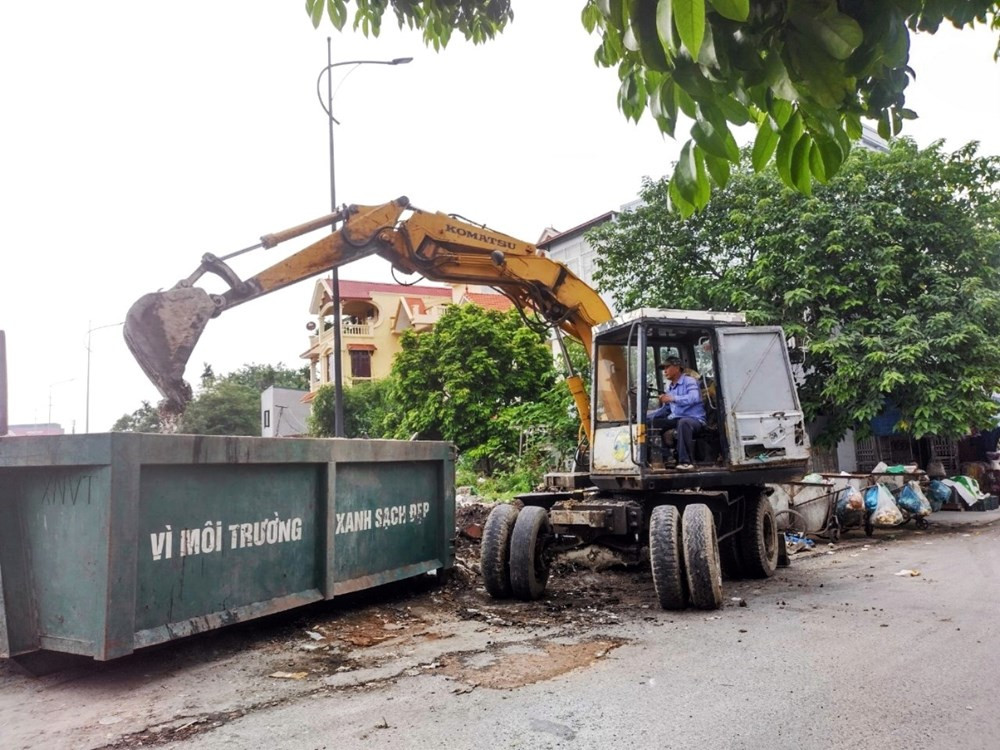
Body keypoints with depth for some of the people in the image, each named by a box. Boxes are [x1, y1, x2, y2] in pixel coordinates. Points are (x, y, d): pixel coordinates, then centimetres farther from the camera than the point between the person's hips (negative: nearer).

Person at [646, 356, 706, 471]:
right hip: (675, 419, 7)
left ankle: (686, 462, -42)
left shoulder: (689, 381, -4)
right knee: (649, 421, -5)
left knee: (683, 422, -42)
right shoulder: (669, 387, 18)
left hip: (694, 419, -7)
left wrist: (672, 399, -30)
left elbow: (694, 398, -25)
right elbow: (665, 409, 23)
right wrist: (647, 415, 10)